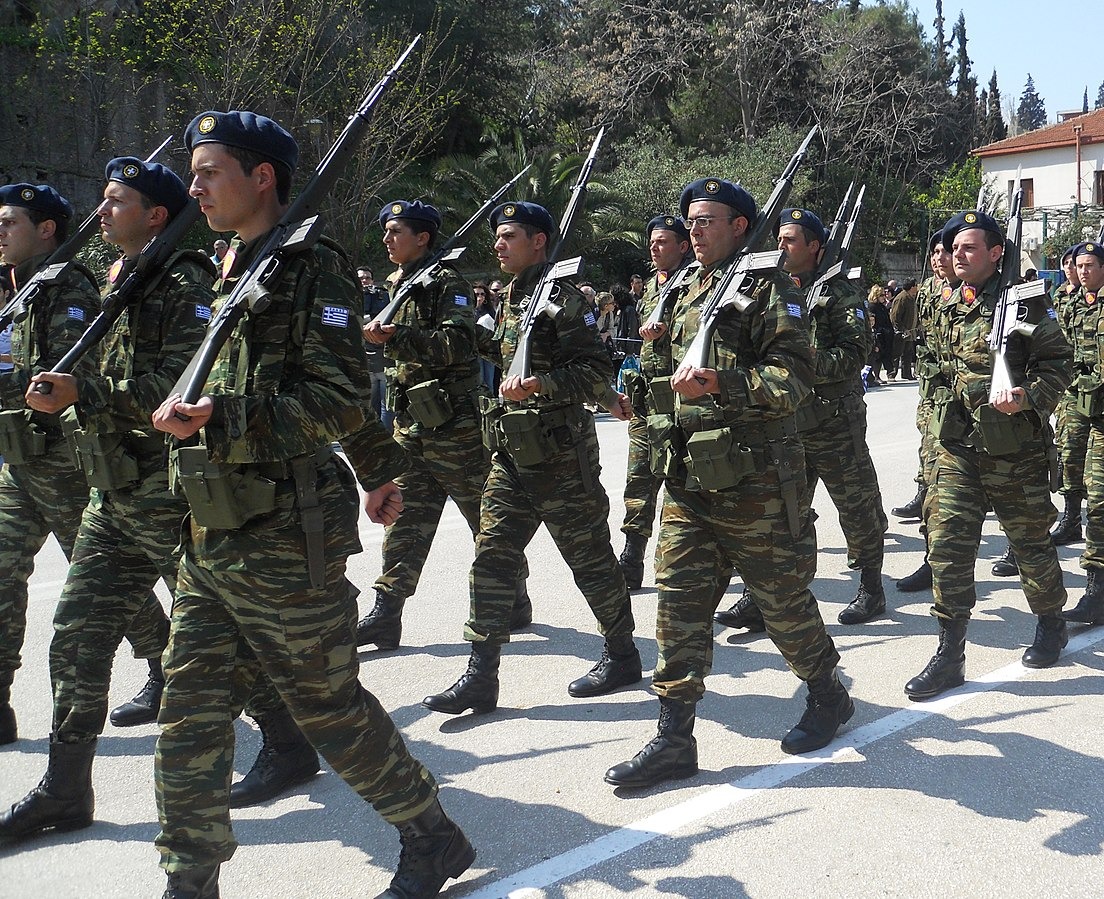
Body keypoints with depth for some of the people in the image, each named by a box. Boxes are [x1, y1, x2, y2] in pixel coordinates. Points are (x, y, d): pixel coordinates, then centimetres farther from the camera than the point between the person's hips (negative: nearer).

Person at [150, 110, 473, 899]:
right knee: (191, 713, 7)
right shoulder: (234, 272, 16)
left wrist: (217, 415, -23)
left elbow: (339, 399, -17)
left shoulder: (312, 266, -10)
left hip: (285, 539, -8)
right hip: (212, 537, 8)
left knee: (330, 706, 4)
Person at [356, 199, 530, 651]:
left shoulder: (447, 283, -9)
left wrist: (396, 337, -29)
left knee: (487, 517, 3)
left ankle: (515, 601, 17)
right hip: (411, 426, 8)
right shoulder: (400, 287, 17)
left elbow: (457, 342, -24)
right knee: (405, 519, 4)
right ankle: (386, 613, 5)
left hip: (454, 424, -8)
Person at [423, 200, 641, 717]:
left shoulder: (561, 297, -11)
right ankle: (481, 677, 7)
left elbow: (597, 373, -18)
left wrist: (540, 384, -27)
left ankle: (622, 655, 22)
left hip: (559, 455, -9)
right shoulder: (511, 299, 16)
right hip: (511, 455, 9)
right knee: (491, 558, 3)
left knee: (589, 557, 4)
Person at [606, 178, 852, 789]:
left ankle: (828, 695, 31)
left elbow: (795, 376, -17)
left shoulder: (768, 288, -7)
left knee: (781, 597, 7)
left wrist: (722, 383, -28)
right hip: (689, 476, 7)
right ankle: (674, 739, 9)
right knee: (680, 601, 3)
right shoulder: (692, 295, 18)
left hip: (754, 480, -7)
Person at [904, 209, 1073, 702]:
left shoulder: (1024, 301, -9)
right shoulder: (949, 305, 9)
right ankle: (950, 655, 5)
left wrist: (1028, 397, -25)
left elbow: (1058, 361, -11)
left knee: (1029, 539, 10)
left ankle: (1051, 623, 37)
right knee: (947, 541, -2)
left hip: (1014, 446, -5)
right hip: (957, 443, 5)